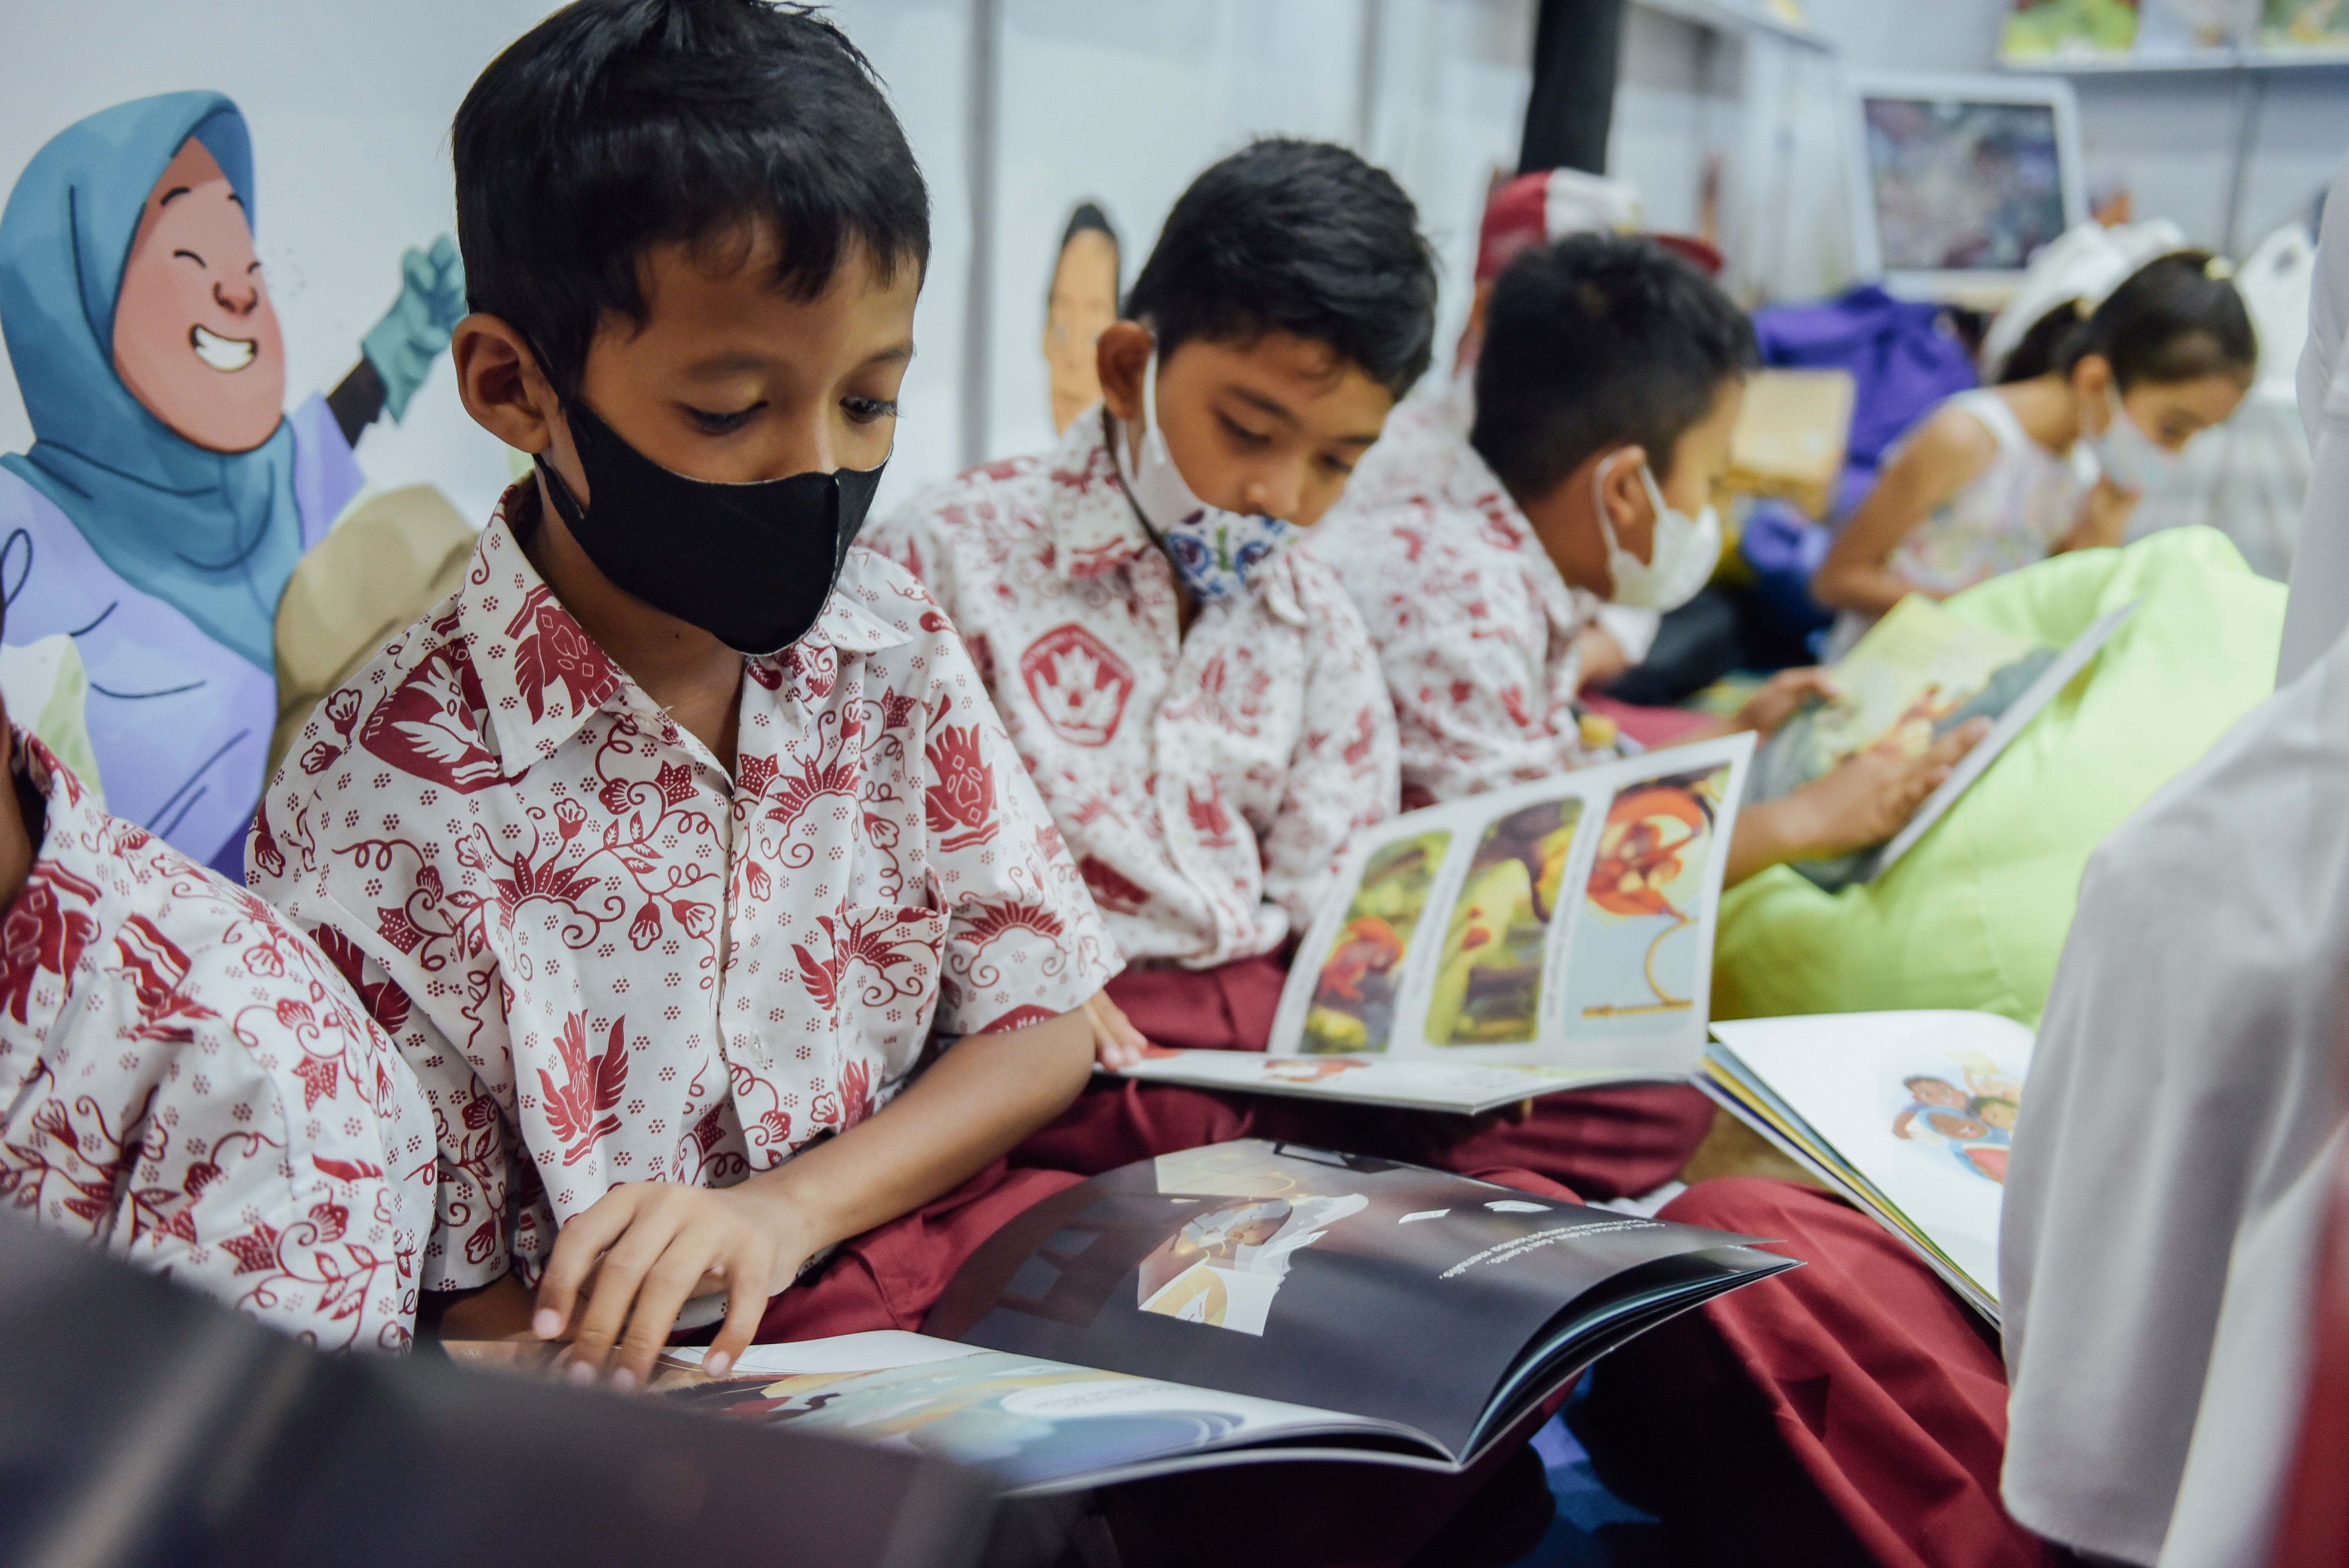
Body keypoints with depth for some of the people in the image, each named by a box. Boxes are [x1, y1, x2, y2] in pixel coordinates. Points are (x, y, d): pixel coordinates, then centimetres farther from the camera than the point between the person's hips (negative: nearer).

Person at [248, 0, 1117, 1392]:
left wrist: (783, 1209, -13)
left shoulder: (894, 647, 0)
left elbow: (1042, 1029, 5)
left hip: (955, 1248, 4)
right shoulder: (381, 795, -14)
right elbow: (456, 1297, -5)